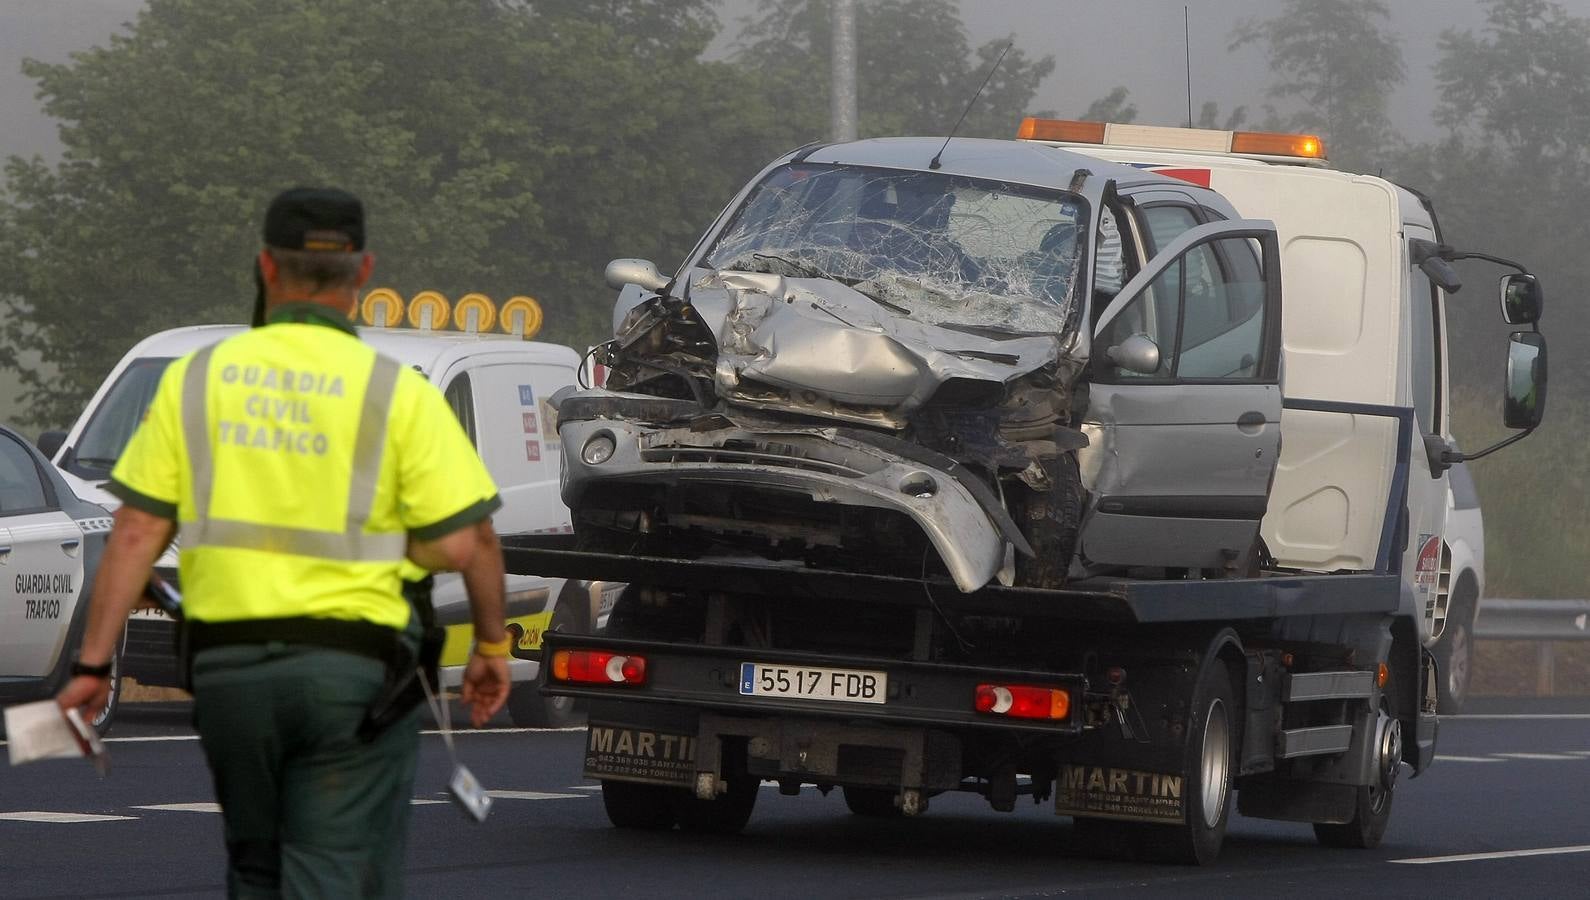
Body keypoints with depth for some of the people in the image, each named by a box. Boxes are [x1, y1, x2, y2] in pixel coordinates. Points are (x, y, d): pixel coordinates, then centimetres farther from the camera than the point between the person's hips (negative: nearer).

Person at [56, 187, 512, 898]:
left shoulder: (195, 379, 3)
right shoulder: (395, 391, -5)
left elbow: (138, 532, -1)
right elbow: (465, 542, -9)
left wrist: (94, 663, 3)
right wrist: (491, 643, 8)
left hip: (227, 666, 3)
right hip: (354, 670, -3)